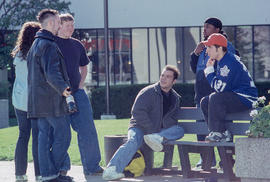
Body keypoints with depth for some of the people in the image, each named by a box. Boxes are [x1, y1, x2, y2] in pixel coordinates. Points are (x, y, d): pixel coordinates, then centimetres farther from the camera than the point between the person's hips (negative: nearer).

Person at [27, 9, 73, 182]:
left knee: (44, 136, 9)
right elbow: (52, 73, -25)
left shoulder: (35, 45, 18)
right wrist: (63, 88, -31)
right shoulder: (49, 46, -15)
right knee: (63, 135, -3)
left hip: (38, 100, 10)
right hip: (51, 100, -10)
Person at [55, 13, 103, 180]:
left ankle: (92, 167, 8)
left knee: (88, 131, 1)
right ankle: (62, 168, 8)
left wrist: (81, 84, 10)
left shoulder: (77, 45, 14)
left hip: (77, 92, 5)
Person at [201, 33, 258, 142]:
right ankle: (223, 134, -1)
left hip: (246, 99, -11)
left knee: (215, 98, -29)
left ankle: (218, 133, -23)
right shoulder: (221, 61, 11)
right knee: (205, 102, 4)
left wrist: (209, 70, -11)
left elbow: (219, 87, -24)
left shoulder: (229, 63, -21)